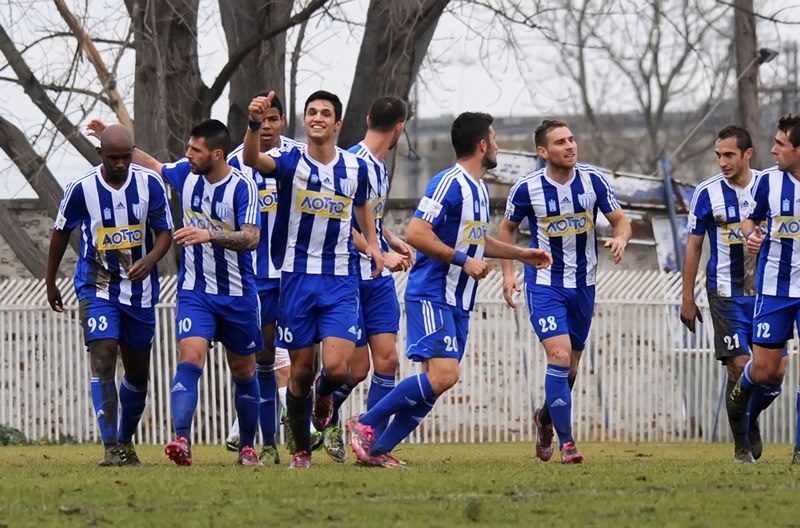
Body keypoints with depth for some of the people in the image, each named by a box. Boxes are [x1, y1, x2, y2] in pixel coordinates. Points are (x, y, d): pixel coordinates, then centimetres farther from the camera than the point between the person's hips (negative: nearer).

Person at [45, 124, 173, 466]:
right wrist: (50, 283, 12)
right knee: (103, 361, -19)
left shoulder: (149, 184, -7)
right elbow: (61, 233, 5)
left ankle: (126, 442, 33)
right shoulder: (81, 188, -10)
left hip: (139, 290, 3)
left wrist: (149, 260, -23)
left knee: (138, 371, 12)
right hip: (97, 288, -3)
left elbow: (165, 232, -2)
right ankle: (111, 449, -22)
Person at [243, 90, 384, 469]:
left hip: (340, 280, 1)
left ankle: (324, 399, 22)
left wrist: (372, 242, 7)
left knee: (337, 367, -15)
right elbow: (253, 160, -27)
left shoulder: (355, 168, 5)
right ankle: (301, 451, 19)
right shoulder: (291, 163, -5)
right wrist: (255, 124, -46)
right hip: (297, 277, -1)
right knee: (301, 370, 3)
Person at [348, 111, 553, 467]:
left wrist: (520, 254, 30)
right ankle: (365, 424, -9)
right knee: (442, 375, -20)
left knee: (439, 380, 4)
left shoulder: (480, 189, 16)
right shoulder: (449, 184, -14)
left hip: (458, 302, 10)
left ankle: (379, 449, 7)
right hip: (432, 296, -10)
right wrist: (463, 261, -20)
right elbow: (416, 234, -21)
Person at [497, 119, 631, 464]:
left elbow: (620, 220, -2)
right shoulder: (527, 188, -12)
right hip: (544, 284, -3)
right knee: (559, 355, -19)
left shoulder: (592, 180, -7)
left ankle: (545, 419, 42)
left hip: (583, 284, 3)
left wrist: (620, 239, -25)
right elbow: (507, 229, 4)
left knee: (570, 366, 13)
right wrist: (508, 273, -5)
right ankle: (566, 442, -12)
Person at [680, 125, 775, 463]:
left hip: (766, 291, 3)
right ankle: (743, 447, 1)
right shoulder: (707, 193, -5)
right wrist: (687, 299, 0)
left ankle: (751, 429, 24)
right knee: (739, 367, -10)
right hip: (726, 292, -3)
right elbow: (693, 247, 1)